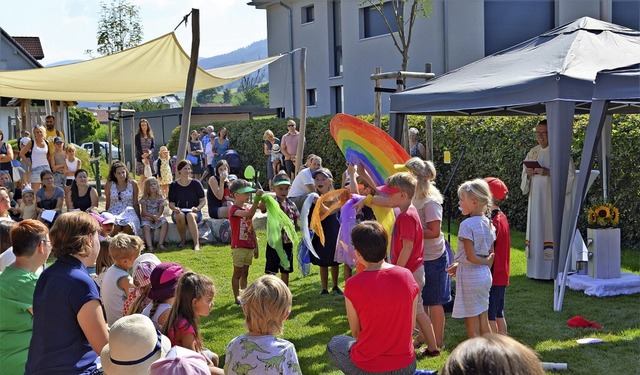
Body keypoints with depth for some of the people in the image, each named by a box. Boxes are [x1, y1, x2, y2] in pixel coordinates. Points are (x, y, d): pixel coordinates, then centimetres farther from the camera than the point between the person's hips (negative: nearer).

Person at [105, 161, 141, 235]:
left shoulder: (133, 184, 5)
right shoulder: (109, 185, 5)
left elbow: (135, 203, 10)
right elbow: (108, 203, 15)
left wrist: (138, 218, 10)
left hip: (128, 212, 0)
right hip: (114, 213, 0)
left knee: (129, 226, -34)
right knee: (115, 226, -34)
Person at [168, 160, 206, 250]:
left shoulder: (196, 183, 2)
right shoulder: (173, 185, 5)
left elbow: (203, 200, 5)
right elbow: (171, 203, 5)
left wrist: (197, 208, -14)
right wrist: (175, 208, -17)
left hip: (194, 212, -1)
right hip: (179, 211, 1)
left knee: (190, 215, -37)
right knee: (179, 215, -35)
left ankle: (196, 243, -42)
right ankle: (183, 240, -14)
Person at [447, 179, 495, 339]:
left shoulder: (467, 224, -18)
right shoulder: (488, 223, 5)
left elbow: (471, 257, -22)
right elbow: (491, 255, 11)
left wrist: (485, 262, -4)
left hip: (470, 276, -8)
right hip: (485, 275, 8)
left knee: (472, 325, 2)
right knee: (483, 321, 17)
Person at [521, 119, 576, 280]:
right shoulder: (532, 153, 14)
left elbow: (570, 175, -10)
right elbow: (524, 178, 18)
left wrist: (549, 172, -20)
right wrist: (528, 174, -5)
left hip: (553, 198, -6)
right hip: (536, 199, 6)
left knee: (551, 229, -9)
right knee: (536, 230, 5)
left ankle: (553, 271, -4)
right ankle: (537, 269, 9)